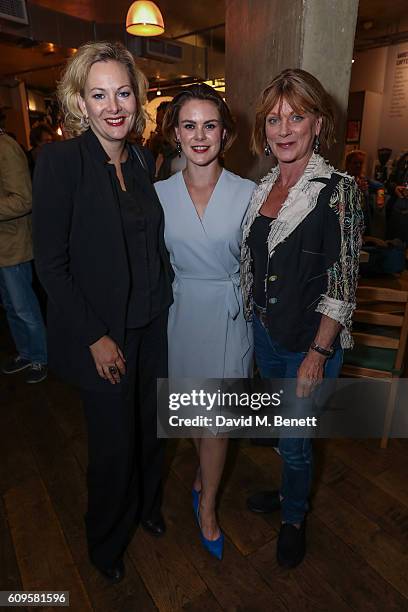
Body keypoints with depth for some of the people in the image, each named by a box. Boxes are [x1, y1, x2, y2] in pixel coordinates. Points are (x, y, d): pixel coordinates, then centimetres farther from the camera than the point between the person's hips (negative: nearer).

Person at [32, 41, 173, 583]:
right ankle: (107, 540, 43)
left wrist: (163, 304, 4)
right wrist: (97, 337, -16)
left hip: (151, 326, 6)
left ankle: (146, 507, 51)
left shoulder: (140, 163, 6)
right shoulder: (61, 159, -13)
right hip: (101, 334, -5)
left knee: (149, 428, 20)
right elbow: (51, 263, -15)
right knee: (115, 443, 11)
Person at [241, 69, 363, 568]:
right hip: (264, 334, 6)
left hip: (309, 343, -5)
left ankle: (294, 518, 42)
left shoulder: (338, 190, -14)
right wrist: (250, 321, 10)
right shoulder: (262, 189, 4)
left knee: (295, 441, 11)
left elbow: (342, 283, -16)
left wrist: (318, 353, -17)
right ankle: (290, 492, 52)